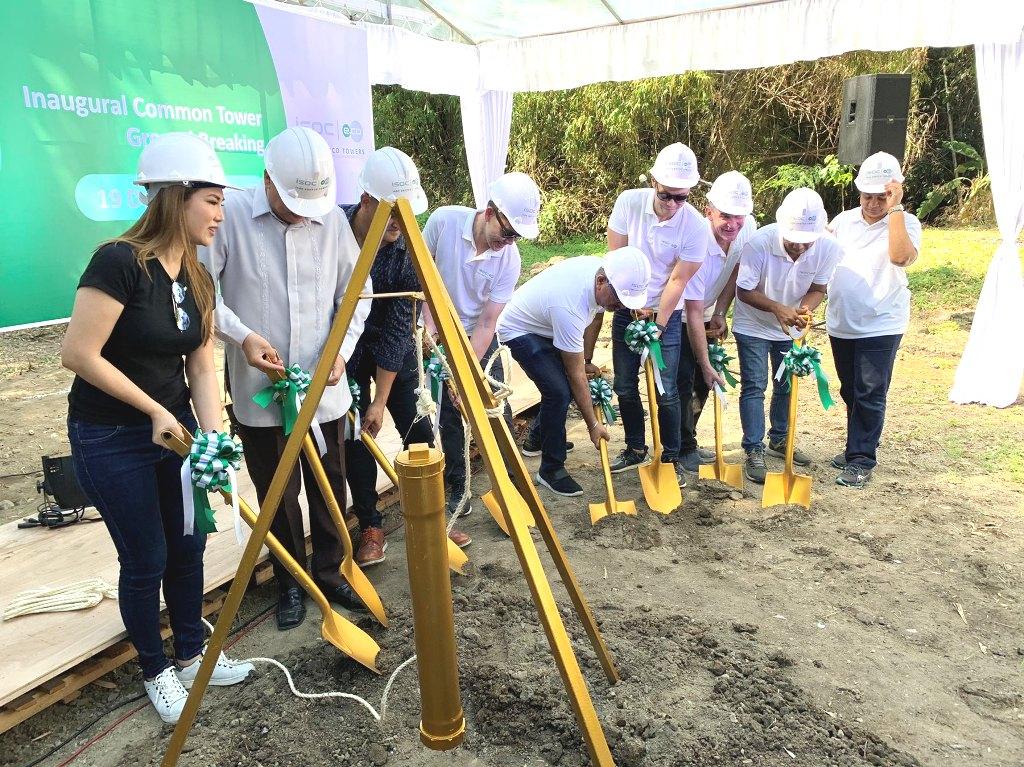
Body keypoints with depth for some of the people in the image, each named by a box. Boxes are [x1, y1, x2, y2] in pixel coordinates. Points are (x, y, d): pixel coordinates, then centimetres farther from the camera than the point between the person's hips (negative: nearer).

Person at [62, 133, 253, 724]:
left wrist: (214, 443, -12)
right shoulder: (120, 261, -22)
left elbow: (202, 369, -1)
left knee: (188, 546, 14)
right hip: (111, 438, -7)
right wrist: (153, 410, -15)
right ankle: (156, 672, 29)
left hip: (174, 425, 7)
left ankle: (192, 655, 34)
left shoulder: (198, 278, 1)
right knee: (146, 560, 5)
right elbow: (78, 355, -22)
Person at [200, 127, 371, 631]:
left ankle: (330, 572, 34)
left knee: (329, 487, 14)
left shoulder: (333, 219, -1)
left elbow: (357, 292, 7)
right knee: (277, 494, 10)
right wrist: (242, 334, -18)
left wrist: (343, 347, -5)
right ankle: (290, 584, 31)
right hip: (259, 390, -2)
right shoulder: (231, 214, -8)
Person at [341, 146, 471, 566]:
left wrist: (381, 400, -18)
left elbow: (397, 327, -19)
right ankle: (370, 527, 17)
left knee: (418, 428, 1)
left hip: (393, 348, 0)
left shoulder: (408, 248, -21)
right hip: (345, 347, 0)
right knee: (356, 437, 1)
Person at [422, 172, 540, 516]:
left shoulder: (509, 259, -19)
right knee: (449, 413, 2)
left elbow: (486, 324, -19)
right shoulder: (444, 220, -22)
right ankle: (456, 487, 19)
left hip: (478, 337, 1)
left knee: (497, 408, -2)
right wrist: (429, 323, -15)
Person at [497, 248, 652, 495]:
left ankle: (538, 438, 34)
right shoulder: (569, 306, -40)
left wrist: (586, 361, 5)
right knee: (559, 392, -18)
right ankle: (551, 470, -3)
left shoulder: (603, 270, -18)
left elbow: (595, 316, 4)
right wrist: (593, 424, -21)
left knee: (563, 385, 13)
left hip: (546, 326, 9)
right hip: (520, 331, -8)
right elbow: (576, 375, -30)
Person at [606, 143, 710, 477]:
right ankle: (635, 449, 27)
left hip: (667, 314, -2)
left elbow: (677, 280, -14)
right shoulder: (629, 202, -12)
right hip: (627, 310, 3)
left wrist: (658, 324, -15)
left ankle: (672, 456, 16)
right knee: (625, 387, 8)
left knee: (666, 392, -3)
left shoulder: (695, 226, -18)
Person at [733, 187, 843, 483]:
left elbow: (818, 289, -9)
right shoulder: (759, 243, -31)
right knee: (754, 387, -7)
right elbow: (745, 291, -21)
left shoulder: (828, 247, -22)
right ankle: (754, 451, 1)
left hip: (790, 328, 4)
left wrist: (805, 309, -31)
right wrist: (777, 308, -35)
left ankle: (779, 440, 33)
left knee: (786, 386, 14)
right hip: (753, 325, -4)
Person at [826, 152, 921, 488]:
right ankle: (857, 448, 31)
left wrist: (895, 209, -25)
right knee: (851, 393, 16)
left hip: (881, 326, -5)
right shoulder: (843, 220, 7)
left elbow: (901, 256, -27)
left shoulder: (906, 223, -6)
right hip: (840, 324, 5)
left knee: (870, 395, -3)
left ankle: (862, 460, 6)